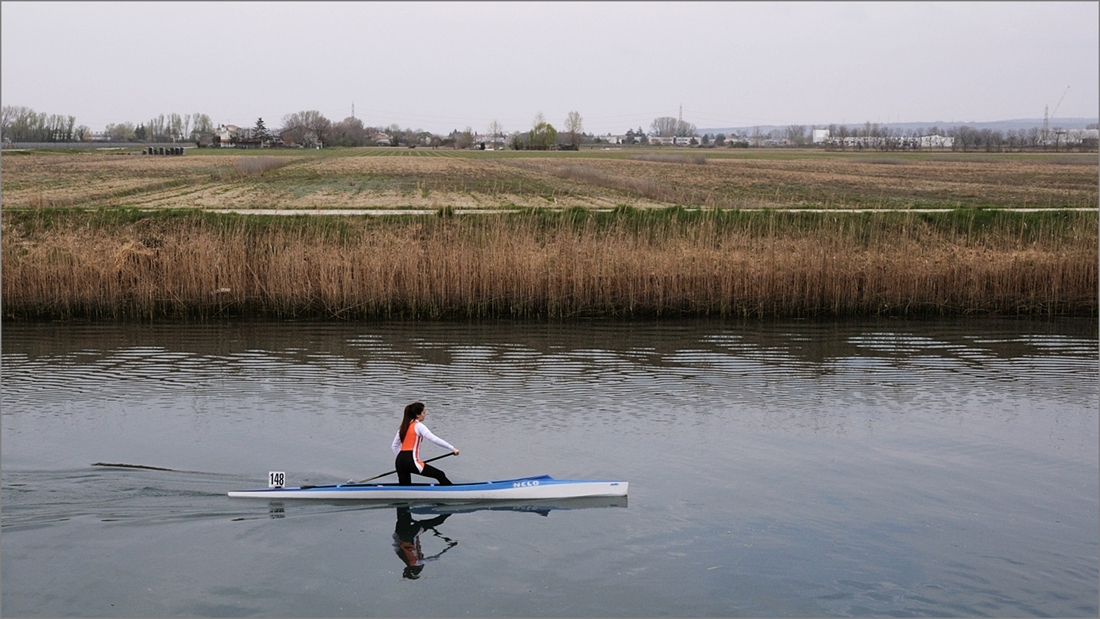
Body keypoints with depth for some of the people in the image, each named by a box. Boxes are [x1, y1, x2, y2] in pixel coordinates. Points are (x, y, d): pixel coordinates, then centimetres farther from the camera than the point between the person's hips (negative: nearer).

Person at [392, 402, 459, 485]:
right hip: (411, 461, -8)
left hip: (399, 461, 8)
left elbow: (394, 446, 20)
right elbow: (434, 439, -14)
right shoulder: (418, 426, -4)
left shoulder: (404, 426, 18)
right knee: (440, 475, -6)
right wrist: (452, 448, -14)